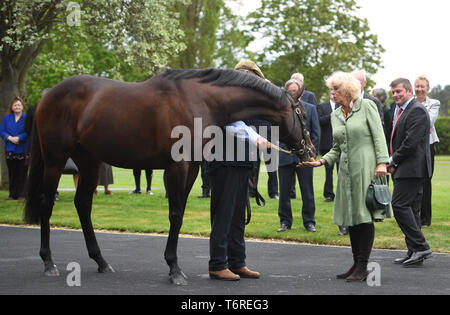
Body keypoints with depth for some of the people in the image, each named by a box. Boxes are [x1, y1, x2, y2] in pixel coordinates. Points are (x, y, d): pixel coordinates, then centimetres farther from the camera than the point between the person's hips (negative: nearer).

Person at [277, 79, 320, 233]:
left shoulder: (310, 108, 7)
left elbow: (316, 133, 6)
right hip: (285, 157, 0)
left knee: (307, 192, 3)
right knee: (284, 192, 3)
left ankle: (309, 221, 13)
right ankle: (285, 221, 14)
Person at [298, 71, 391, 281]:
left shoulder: (367, 106, -1)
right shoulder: (335, 115, 15)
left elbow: (379, 136, -6)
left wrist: (382, 162, -16)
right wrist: (320, 162, 1)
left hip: (366, 167, -6)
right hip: (347, 170, 6)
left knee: (365, 216, -7)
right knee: (352, 218, 7)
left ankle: (362, 267, -5)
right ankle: (356, 264, 14)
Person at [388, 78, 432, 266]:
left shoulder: (417, 111, -12)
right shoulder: (400, 111, 19)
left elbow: (411, 141, -20)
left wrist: (394, 161, -11)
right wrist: (393, 161, 6)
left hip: (412, 168, -10)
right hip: (405, 169, 10)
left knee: (400, 205, -15)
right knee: (410, 209, 9)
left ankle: (420, 247, -12)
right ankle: (414, 251, 12)